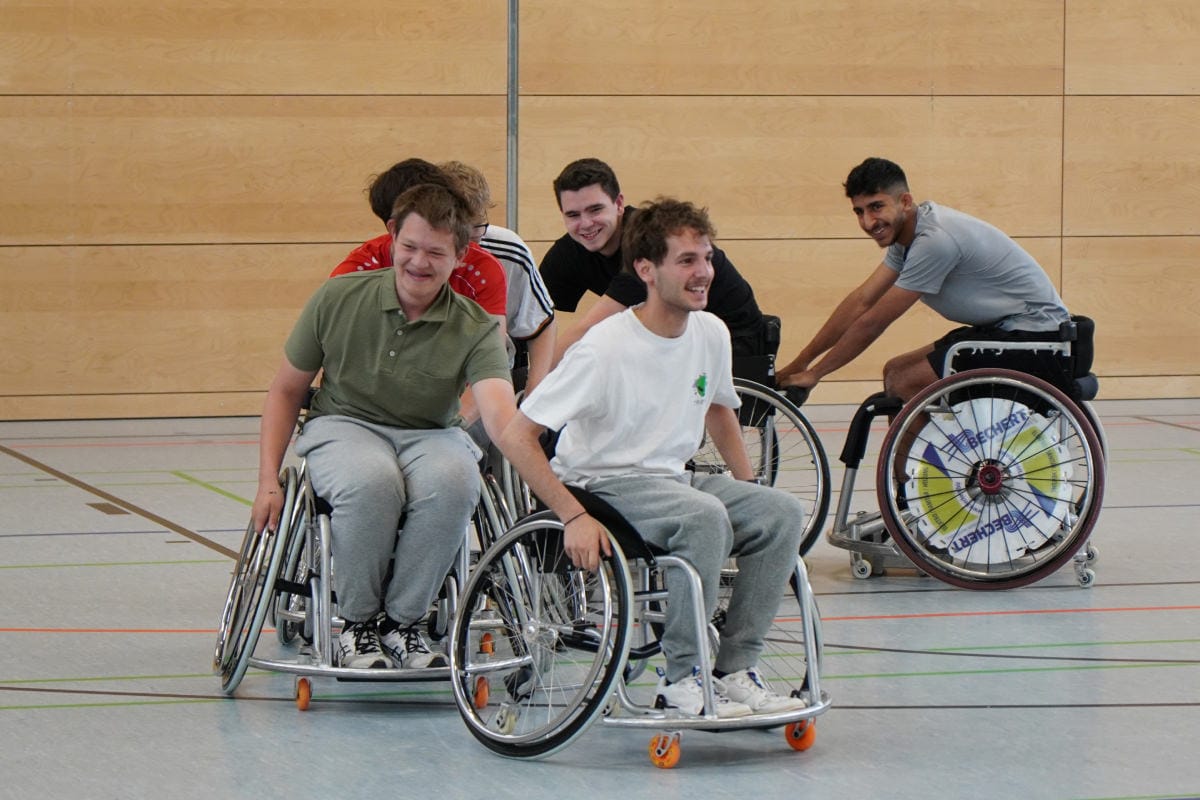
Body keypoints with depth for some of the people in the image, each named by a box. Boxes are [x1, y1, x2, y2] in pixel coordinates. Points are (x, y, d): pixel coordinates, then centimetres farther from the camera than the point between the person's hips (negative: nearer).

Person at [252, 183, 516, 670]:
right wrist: (268, 481, -2)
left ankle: (401, 621, -15)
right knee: (372, 481, -37)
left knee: (453, 481, -36)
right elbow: (286, 391, 7)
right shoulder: (339, 298, -5)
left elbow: (499, 410, -27)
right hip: (342, 425, 0)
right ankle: (358, 624, -14)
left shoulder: (475, 330, -9)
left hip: (430, 434, 1)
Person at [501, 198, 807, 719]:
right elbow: (517, 437, -21)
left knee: (782, 513, -16)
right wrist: (575, 518, -27)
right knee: (705, 517, -34)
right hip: (601, 483, -7)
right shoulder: (607, 348, -20)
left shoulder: (711, 334, 0)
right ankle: (682, 682, -23)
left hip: (673, 478, 7)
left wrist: (749, 491, 12)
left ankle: (734, 671, -10)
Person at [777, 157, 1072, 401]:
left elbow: (873, 322, -18)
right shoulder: (906, 232, 6)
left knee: (904, 383, -17)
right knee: (895, 372, 8)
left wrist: (813, 373, -8)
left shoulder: (935, 240, -23)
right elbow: (861, 302, 11)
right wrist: (800, 363, 9)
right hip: (1000, 327, 10)